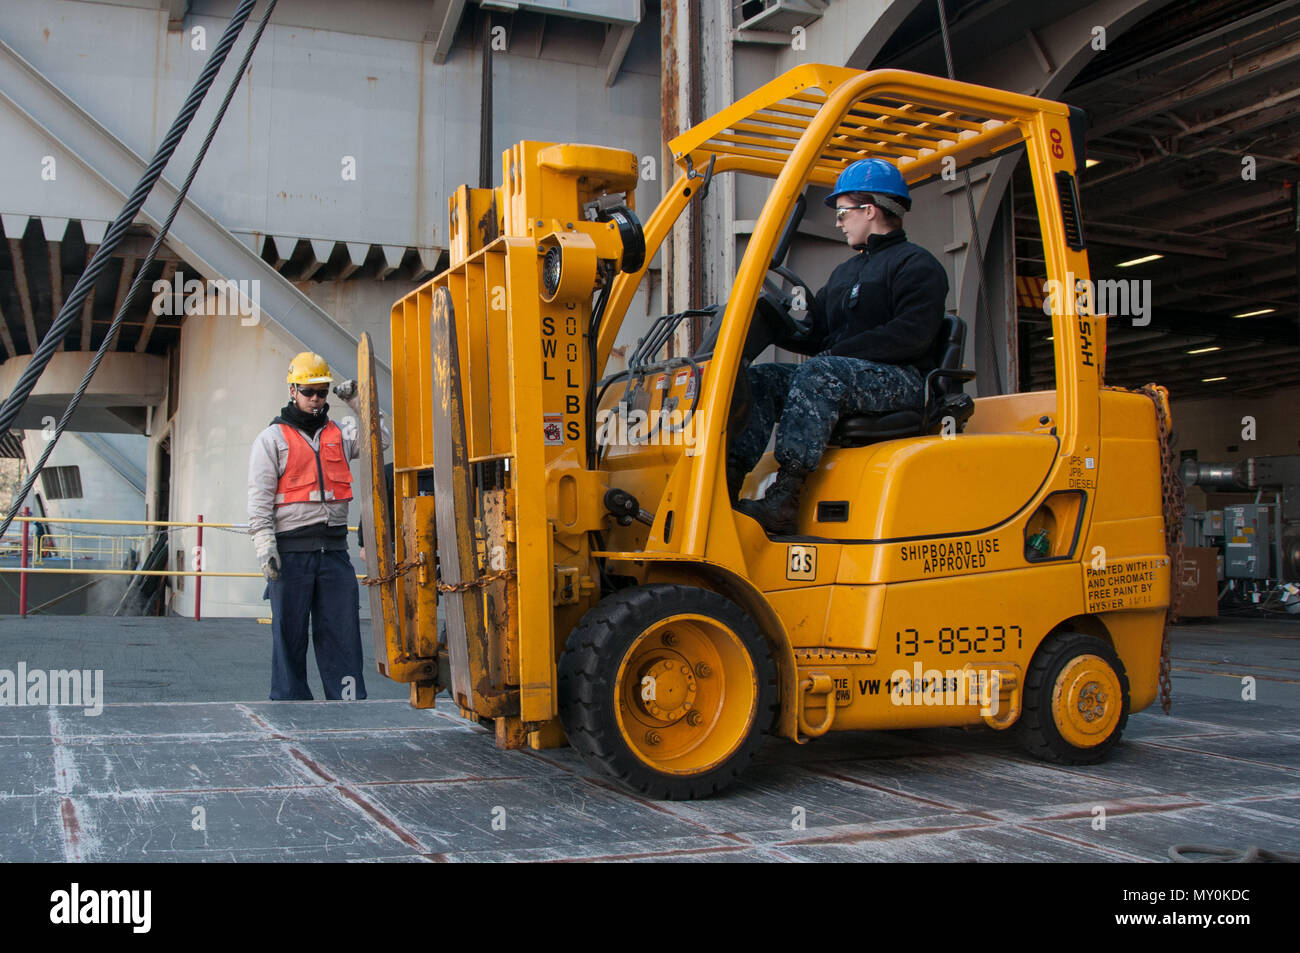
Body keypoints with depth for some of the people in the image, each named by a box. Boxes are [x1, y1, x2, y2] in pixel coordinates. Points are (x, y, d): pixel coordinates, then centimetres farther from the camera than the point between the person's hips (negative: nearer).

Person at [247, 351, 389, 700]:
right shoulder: (272, 439, 4)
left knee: (342, 631, 1)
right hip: (291, 551, -3)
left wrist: (358, 402, 11)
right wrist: (265, 545, -13)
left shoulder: (338, 436, 17)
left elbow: (380, 439, 18)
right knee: (290, 633, 2)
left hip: (334, 550, 4)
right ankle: (290, 703, 9)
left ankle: (349, 702, 3)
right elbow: (259, 498, -2)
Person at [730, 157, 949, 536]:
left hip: (901, 381, -8)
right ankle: (728, 482, -27)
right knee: (760, 377, -9)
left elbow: (912, 334, -16)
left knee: (819, 373, -35)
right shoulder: (845, 272, 28)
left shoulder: (917, 265, 0)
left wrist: (841, 351, -19)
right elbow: (813, 334, 25)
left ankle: (784, 500, -44)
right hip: (845, 375, 9)